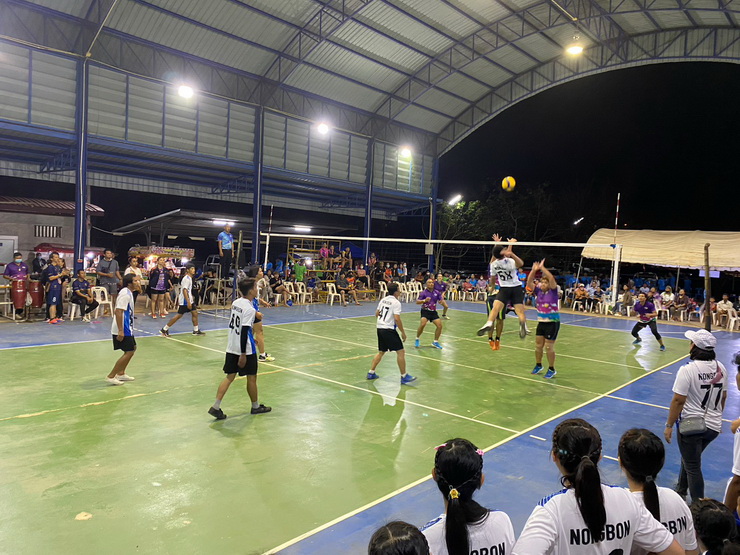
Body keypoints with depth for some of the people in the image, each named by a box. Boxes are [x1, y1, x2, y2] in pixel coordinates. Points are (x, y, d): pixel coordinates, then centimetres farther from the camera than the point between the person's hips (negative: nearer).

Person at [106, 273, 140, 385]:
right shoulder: (125, 294, -19)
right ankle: (111, 377, -2)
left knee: (132, 348, 18)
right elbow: (118, 312, -26)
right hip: (122, 330, -11)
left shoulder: (128, 292, 13)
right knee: (129, 352, -8)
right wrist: (120, 331, -28)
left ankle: (121, 374, 27)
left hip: (127, 328, 11)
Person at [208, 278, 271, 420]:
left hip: (231, 348, 7)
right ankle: (256, 406, 25)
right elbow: (244, 331, -22)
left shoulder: (235, 302, 5)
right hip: (245, 349, -7)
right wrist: (243, 354, -19)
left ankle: (215, 407, 4)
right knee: (251, 377, 9)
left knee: (230, 376, 10)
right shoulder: (249, 309, -19)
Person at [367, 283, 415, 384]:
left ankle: (371, 373, 22)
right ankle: (404, 376, 2)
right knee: (400, 352, -1)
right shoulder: (396, 303, -12)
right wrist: (403, 332, -11)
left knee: (381, 352, 20)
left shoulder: (383, 299, 11)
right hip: (389, 329, -8)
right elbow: (397, 319, -19)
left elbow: (377, 313, 19)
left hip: (380, 328, 8)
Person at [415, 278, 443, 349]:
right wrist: (424, 300, -30)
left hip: (433, 312, 4)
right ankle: (417, 339, -2)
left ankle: (435, 342, 12)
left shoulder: (437, 292, 3)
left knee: (439, 325, -6)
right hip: (425, 311, -4)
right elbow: (417, 302, -12)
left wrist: (441, 301, -18)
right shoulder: (424, 292, -8)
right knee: (422, 324, -26)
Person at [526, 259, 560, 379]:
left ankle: (551, 370, 14)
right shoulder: (538, 291, 3)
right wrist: (534, 270, -18)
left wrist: (542, 268, -25)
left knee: (549, 347, -1)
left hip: (552, 323, -5)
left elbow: (552, 279, -26)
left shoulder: (553, 291, -10)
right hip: (541, 322, 5)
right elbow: (529, 282, -6)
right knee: (538, 345, 11)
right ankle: (538, 365, 31)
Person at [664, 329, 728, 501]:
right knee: (689, 459, 26)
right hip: (713, 426, 7)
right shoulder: (720, 367, -2)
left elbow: (678, 401, -20)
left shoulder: (688, 370, -22)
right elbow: (723, 397, 10)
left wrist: (669, 425, -11)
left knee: (693, 467, 7)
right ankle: (680, 490, 43)